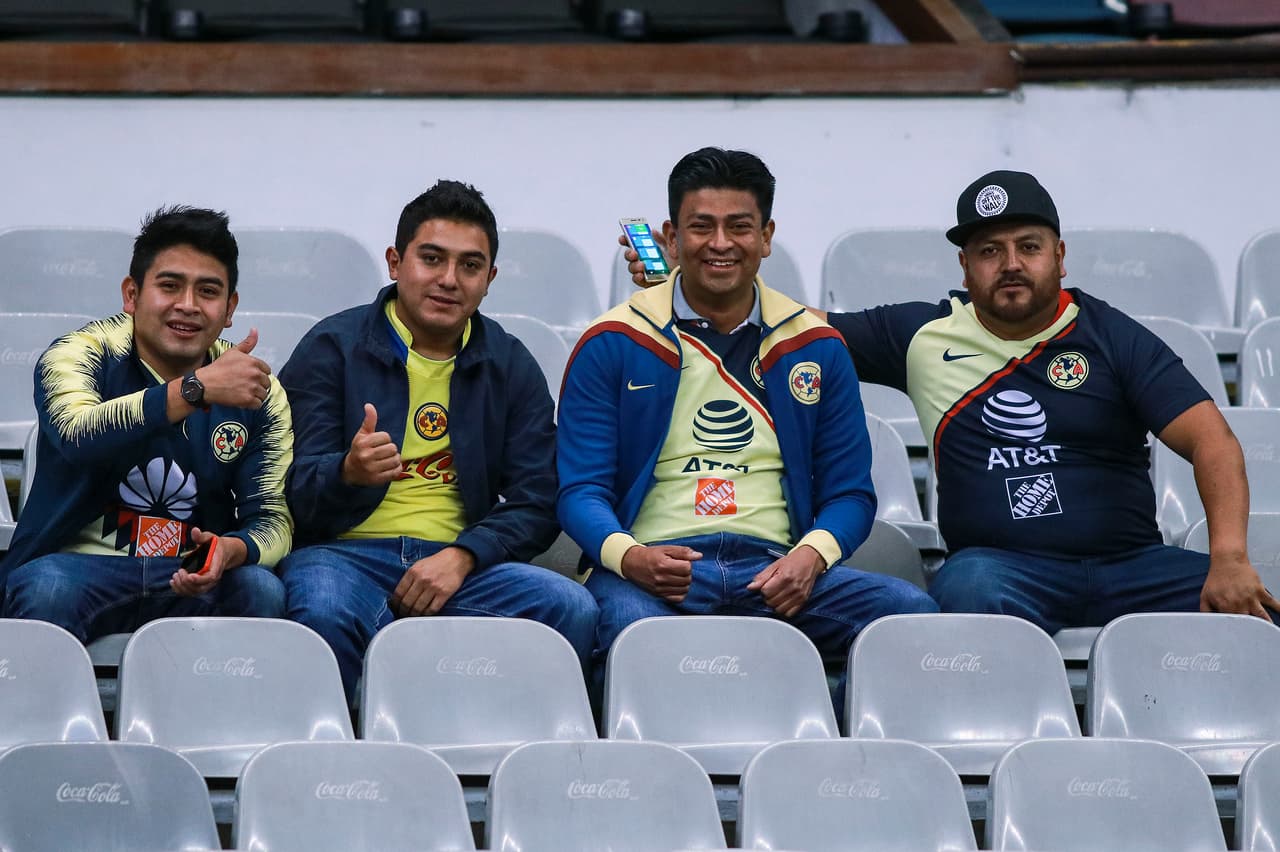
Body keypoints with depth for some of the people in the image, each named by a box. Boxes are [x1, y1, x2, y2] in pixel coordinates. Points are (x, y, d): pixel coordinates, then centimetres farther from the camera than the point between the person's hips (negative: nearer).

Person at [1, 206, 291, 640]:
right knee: (48, 588, -35)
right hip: (79, 565, -2)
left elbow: (273, 518, 0)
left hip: (189, 580, 2)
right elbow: (78, 437, -29)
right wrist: (198, 388, -38)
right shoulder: (79, 354, -6)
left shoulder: (259, 394, 4)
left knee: (263, 591, -28)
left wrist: (233, 550, -25)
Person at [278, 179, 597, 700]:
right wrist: (348, 474, -28)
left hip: (458, 563, 3)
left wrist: (461, 557, -11)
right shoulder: (331, 349, 5)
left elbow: (536, 505, 9)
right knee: (325, 612, -39)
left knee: (573, 609, -26)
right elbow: (295, 491, -3)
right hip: (343, 553, -3)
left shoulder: (511, 366, 15)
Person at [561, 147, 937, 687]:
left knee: (911, 611, -25)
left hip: (774, 573, 3)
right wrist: (628, 556, -18)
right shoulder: (613, 345, 8)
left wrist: (812, 555, -7)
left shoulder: (816, 348, 15)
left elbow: (849, 492, 16)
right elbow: (581, 490, 4)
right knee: (632, 624, -41)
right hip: (652, 570, -3)